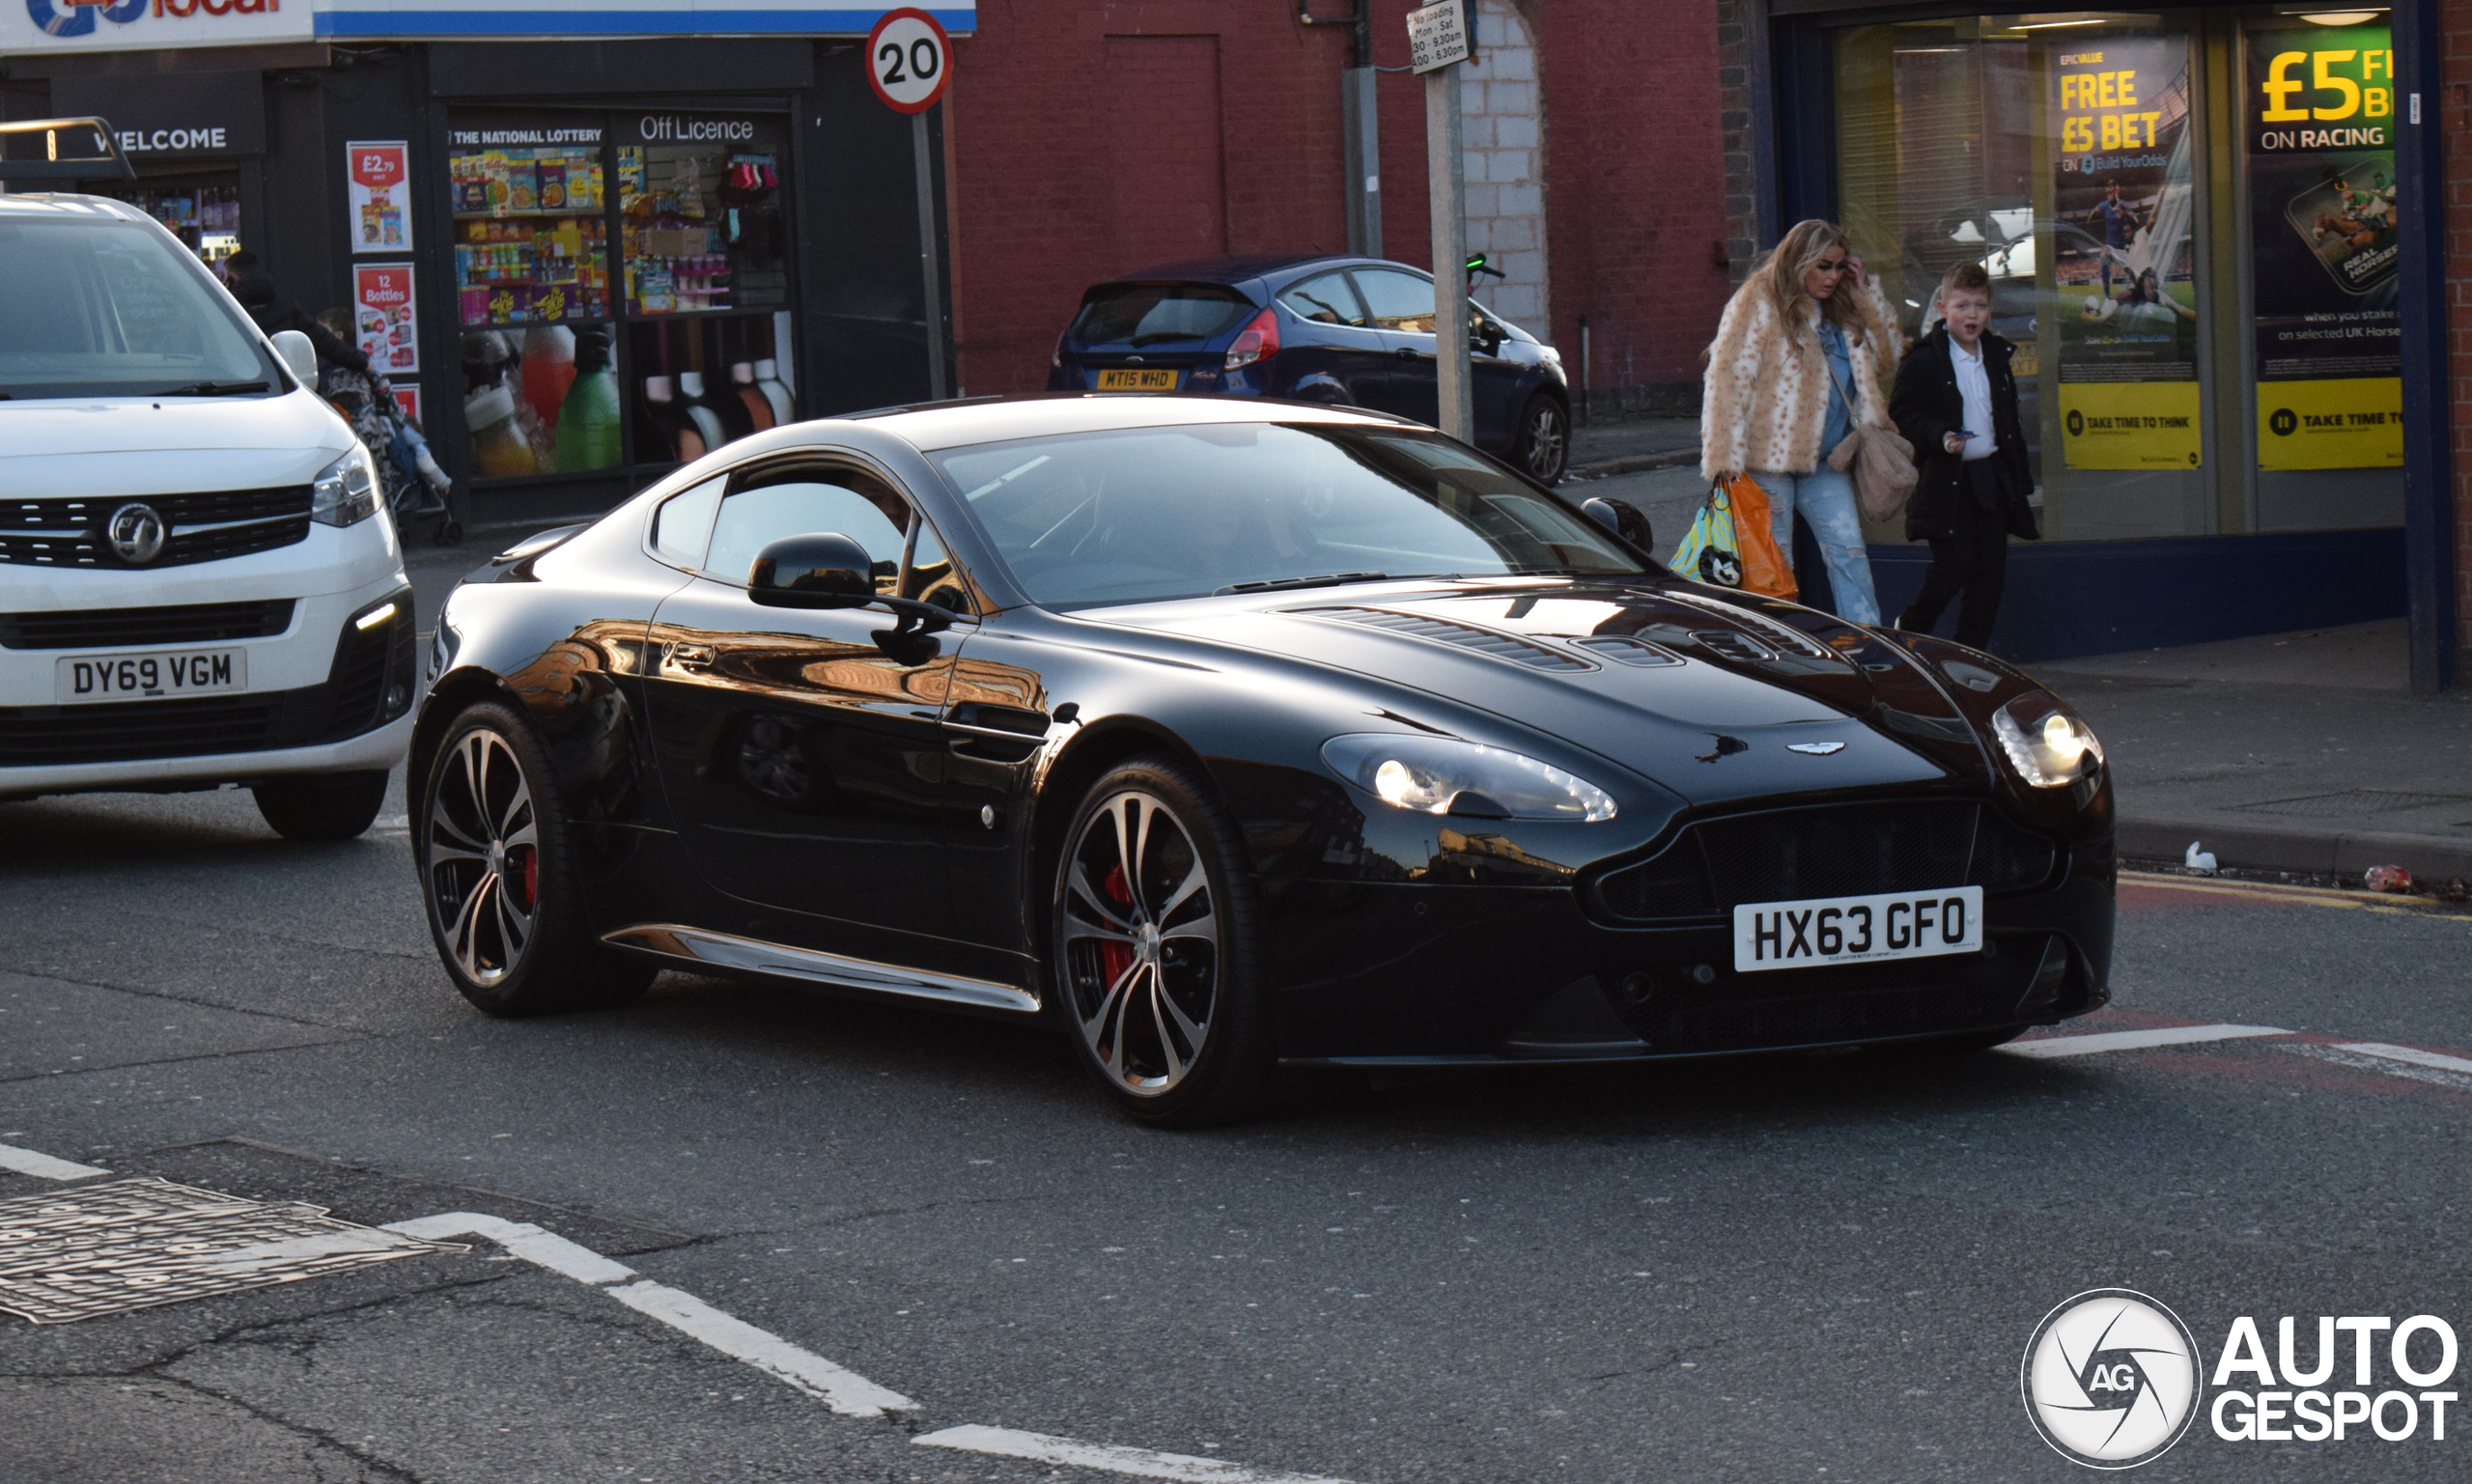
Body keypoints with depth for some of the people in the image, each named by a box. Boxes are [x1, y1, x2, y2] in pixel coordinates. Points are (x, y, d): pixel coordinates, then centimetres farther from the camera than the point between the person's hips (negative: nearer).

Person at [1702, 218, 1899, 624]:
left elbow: (1883, 362, 21)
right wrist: (1725, 460, -20)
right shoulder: (1757, 302, -5)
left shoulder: (1840, 309, 16)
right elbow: (1727, 379, -12)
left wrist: (1866, 294, 11)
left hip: (1823, 461, 6)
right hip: (1770, 456, -6)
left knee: (1848, 551, -1)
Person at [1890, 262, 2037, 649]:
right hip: (1947, 482, -6)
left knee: (1991, 572, 3)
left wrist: (2019, 472, 17)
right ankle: (1908, 631, 12)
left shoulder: (1996, 357, 15)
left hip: (1993, 476, 6)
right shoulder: (1923, 361, -5)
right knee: (1953, 566, -11)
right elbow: (1903, 415, -9)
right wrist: (1940, 437, -25)